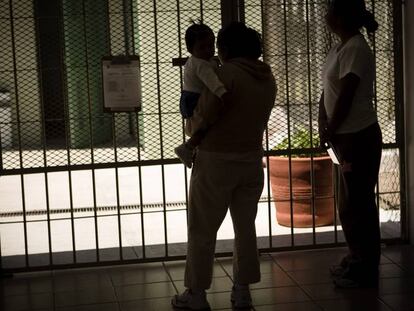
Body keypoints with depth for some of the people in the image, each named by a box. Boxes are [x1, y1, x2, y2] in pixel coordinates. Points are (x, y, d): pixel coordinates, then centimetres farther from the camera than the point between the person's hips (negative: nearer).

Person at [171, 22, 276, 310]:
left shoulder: (227, 74, -17)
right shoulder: (268, 78, 3)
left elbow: (203, 117, -17)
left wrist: (191, 127, 4)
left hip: (216, 161, -6)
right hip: (252, 160, 6)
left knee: (203, 230, 5)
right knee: (246, 227, 14)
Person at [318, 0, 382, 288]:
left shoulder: (355, 49, -19)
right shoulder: (341, 48, 11)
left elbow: (345, 98, -20)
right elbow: (328, 93, 13)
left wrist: (330, 132, -8)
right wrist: (323, 126, 2)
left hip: (359, 137, -10)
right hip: (348, 137, 10)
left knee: (357, 205, -2)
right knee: (352, 203, 18)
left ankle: (365, 271, 8)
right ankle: (357, 261, 30)